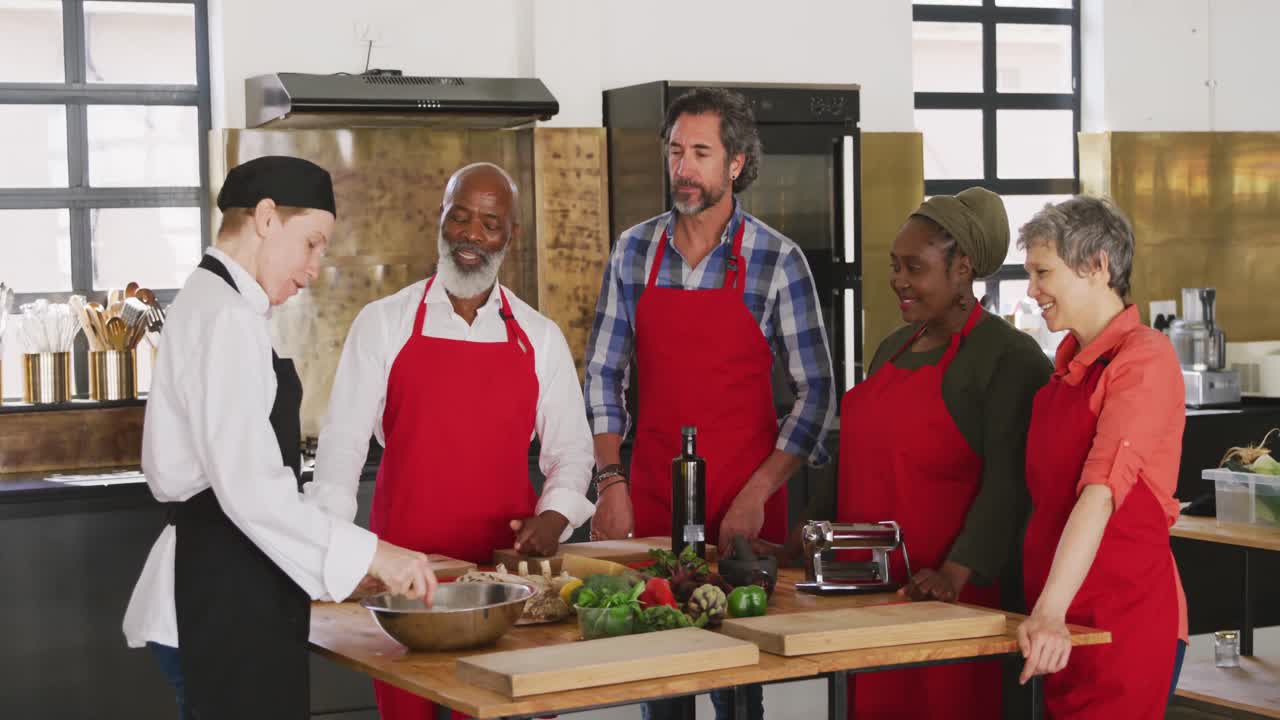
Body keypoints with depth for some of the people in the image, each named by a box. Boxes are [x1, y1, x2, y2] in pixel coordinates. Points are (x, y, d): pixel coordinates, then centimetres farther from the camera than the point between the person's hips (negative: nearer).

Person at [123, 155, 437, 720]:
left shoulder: (211, 303, 16)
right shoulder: (223, 317, -16)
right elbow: (250, 489, -23)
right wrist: (370, 554, -21)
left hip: (231, 593, 10)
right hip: (220, 603, -10)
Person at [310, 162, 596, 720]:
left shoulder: (539, 337, 7)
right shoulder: (383, 323, 1)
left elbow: (569, 447, 13)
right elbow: (343, 440, -2)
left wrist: (554, 516, -6)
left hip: (507, 567, 1)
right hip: (403, 564, -1)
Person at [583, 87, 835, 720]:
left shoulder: (777, 261, -5)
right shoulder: (634, 252, 4)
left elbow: (814, 391, -4)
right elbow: (603, 376, 8)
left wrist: (757, 495, -12)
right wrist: (610, 482, -2)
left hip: (745, 506, -2)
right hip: (650, 500, 2)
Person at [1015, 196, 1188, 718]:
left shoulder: (1143, 358, -12)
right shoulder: (1070, 362, 12)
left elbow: (1101, 492, -23)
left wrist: (1050, 612, -31)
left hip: (1124, 617, -7)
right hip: (1063, 620, 7)